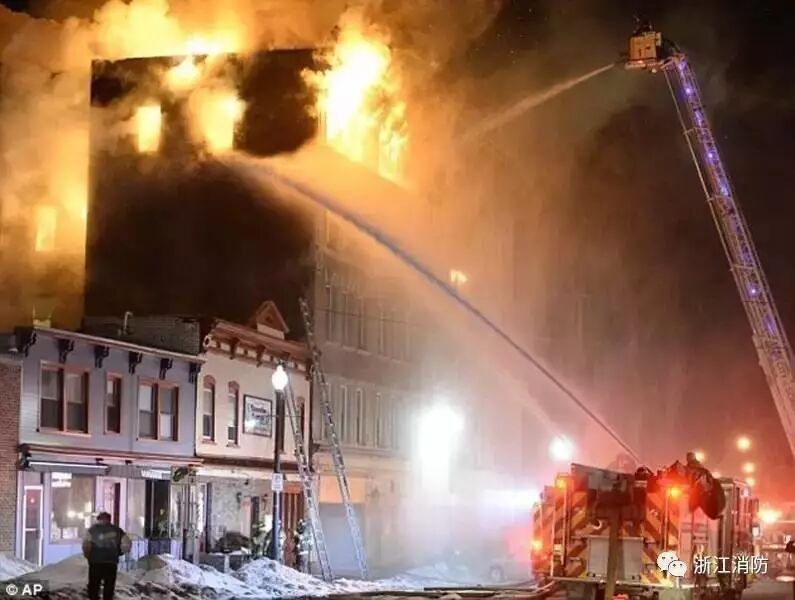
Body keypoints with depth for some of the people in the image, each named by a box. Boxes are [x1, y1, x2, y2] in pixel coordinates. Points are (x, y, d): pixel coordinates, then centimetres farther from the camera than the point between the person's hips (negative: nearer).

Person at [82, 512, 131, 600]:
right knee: (109, 587, 7)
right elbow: (126, 545, 3)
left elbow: (86, 544, -9)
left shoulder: (93, 529, 4)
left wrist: (87, 555, 5)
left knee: (94, 586, 6)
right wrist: (118, 553, 17)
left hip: (95, 561, -1)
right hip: (111, 562, 1)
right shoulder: (117, 530, 9)